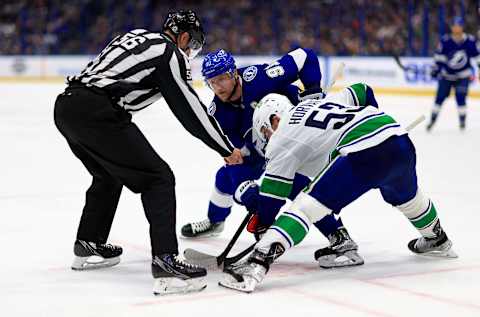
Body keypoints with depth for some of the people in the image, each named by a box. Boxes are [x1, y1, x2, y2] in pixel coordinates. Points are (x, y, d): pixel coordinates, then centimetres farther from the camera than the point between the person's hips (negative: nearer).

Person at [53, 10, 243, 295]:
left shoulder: (136, 36, 24)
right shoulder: (170, 54, 2)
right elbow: (191, 110, 2)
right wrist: (227, 149, 10)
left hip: (66, 105, 9)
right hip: (98, 113, -9)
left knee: (108, 175, 31)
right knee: (158, 178, -4)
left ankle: (88, 246, 39)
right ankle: (166, 262, -16)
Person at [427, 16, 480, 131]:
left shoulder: (470, 41, -11)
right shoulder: (445, 41, -14)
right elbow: (439, 56, -5)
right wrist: (435, 69, -5)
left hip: (463, 75, -1)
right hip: (447, 74, 1)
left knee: (460, 98, -13)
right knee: (440, 97, 3)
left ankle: (462, 120, 5)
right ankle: (432, 120, 17)